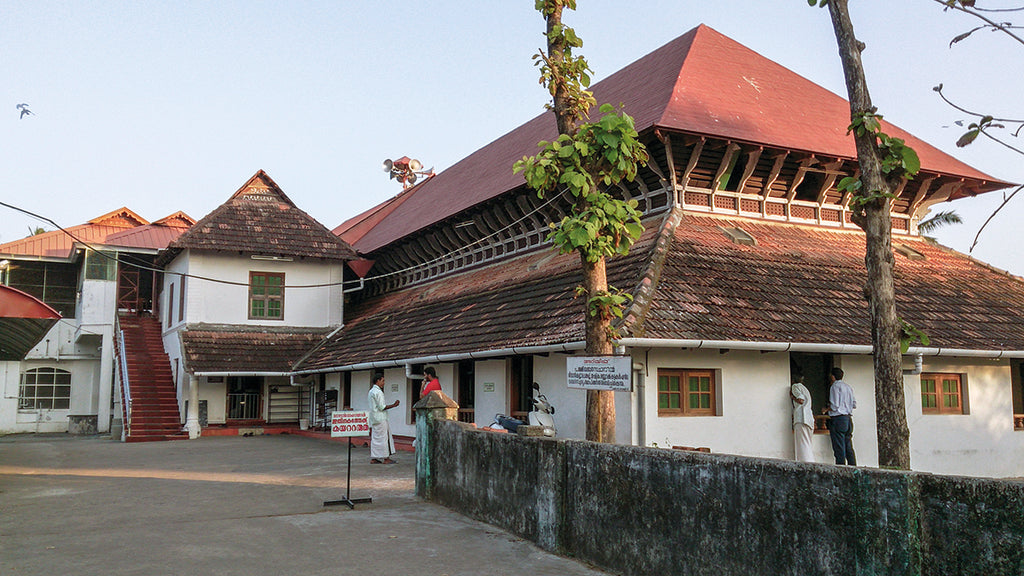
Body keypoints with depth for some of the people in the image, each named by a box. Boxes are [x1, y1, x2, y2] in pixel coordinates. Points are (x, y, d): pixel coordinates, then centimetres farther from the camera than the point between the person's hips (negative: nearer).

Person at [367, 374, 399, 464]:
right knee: (383, 437, -5)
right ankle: (385, 458, -2)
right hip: (380, 418, -9)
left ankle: (373, 458, 9)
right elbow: (382, 407, -17)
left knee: (374, 438, 8)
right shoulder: (378, 392, -14)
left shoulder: (371, 391, 16)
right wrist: (393, 405, -11)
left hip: (373, 418, 9)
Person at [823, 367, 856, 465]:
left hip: (838, 419, -8)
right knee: (849, 447, 8)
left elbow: (834, 406, -14)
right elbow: (854, 404, 16)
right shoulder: (848, 387, 14)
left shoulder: (835, 386, -8)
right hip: (849, 418, 8)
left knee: (839, 448, -7)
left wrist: (826, 409, 3)